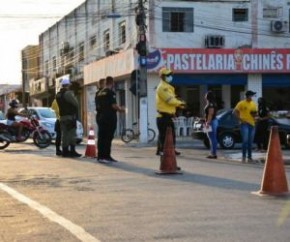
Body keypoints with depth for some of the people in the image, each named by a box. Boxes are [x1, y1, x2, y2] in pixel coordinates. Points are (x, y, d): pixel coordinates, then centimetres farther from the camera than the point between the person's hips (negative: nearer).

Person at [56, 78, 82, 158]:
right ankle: (72, 151, -7)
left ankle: (65, 151, 7)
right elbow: (76, 103, -11)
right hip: (70, 116, -7)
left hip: (62, 116, 8)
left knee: (64, 134, 7)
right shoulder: (68, 93, -13)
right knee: (72, 134, -5)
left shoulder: (58, 94, 13)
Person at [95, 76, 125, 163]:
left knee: (101, 137, 8)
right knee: (108, 137, -5)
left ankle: (100, 156, 12)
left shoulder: (100, 93, 13)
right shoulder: (111, 92, -12)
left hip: (102, 117, 8)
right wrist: (120, 109, 2)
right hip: (110, 118, -8)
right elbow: (114, 105, -18)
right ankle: (106, 156, -4)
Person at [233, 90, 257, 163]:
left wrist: (254, 114, 0)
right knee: (245, 140, -11)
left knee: (250, 142, 8)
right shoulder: (241, 103, -5)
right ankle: (244, 157, -4)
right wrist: (240, 119, -12)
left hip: (252, 124, 6)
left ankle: (249, 157, 14)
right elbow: (235, 112, -7)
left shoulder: (253, 104, 13)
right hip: (244, 124, -6)